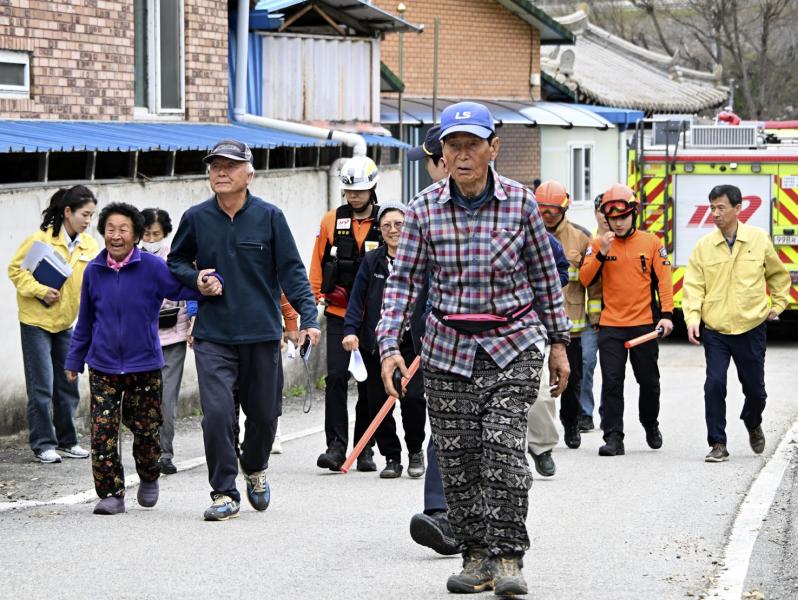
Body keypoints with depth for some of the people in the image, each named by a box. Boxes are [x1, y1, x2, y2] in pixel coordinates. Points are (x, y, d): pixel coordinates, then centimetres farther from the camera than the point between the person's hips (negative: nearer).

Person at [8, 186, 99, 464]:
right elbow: (15, 269, -10)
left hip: (66, 323, 6)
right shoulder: (40, 239, -15)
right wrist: (41, 291, -21)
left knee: (67, 385, 10)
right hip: (36, 320, -6)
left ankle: (67, 441, 20)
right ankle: (43, 444, 2)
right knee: (42, 386, -5)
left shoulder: (90, 246, 1)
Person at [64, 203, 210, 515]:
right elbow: (85, 321, 12)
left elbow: (184, 289, -14)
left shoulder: (153, 268, -8)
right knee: (103, 431, -7)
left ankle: (149, 478, 36)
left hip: (144, 364, -2)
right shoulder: (94, 271, 2)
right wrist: (74, 359, 17)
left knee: (145, 429, 9)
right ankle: (111, 493, 2)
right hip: (103, 367, 2)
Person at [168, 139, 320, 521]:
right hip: (213, 336, 0)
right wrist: (195, 279, -4)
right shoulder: (196, 218, 3)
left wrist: (308, 318, -11)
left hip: (262, 335, 0)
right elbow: (176, 262, 18)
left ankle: (255, 469, 39)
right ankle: (224, 493, -3)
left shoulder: (269, 217, -1)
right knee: (216, 413, -13)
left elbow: (292, 271, 0)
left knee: (264, 413, 10)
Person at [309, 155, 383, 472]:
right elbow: (318, 265, 10)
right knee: (336, 377, -11)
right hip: (338, 314, 0)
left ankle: (365, 449, 15)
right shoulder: (331, 222, 5)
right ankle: (336, 446, -9)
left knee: (370, 383, 7)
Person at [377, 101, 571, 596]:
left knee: (504, 451, -14)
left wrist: (559, 343, 9)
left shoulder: (520, 202, -3)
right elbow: (404, 280, 0)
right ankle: (477, 557, 15)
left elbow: (545, 276, 7)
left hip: (513, 347, -2)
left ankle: (508, 557, -8)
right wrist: (389, 345, -10)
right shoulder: (425, 209, -2)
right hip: (448, 348, 2)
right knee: (457, 461, 4)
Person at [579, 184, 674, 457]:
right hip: (610, 326, 0)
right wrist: (602, 253, -17)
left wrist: (666, 314, -7)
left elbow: (663, 280, 2)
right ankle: (613, 438, -5)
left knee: (649, 381, 11)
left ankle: (651, 426, 34)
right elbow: (585, 279, -5)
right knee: (611, 382, -6)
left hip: (644, 324, 0)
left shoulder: (651, 242, 3)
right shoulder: (598, 245, 4)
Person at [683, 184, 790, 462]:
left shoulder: (759, 239, -1)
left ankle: (753, 424, 41)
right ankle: (718, 444, 1)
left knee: (754, 387, 10)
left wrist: (778, 304, 10)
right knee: (714, 385, -10)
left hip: (751, 328, 0)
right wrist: (693, 318, -14)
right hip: (715, 330, 0)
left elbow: (778, 275, 15)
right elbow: (694, 285, -2)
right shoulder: (704, 246, -1)